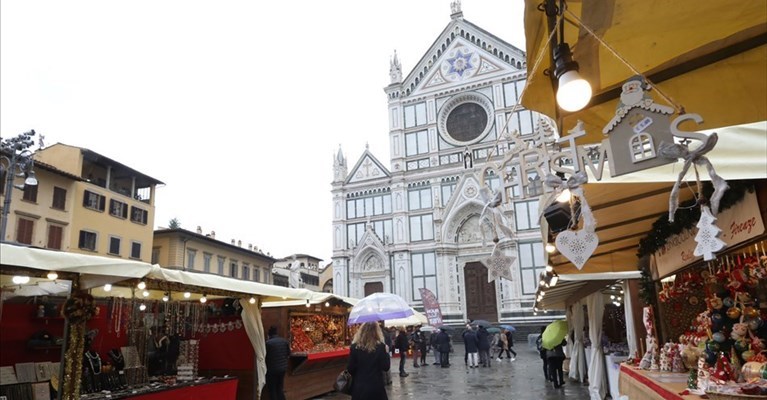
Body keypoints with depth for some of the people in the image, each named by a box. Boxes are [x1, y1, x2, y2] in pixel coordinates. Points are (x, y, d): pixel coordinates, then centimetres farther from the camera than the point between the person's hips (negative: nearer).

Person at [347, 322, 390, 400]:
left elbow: (350, 369, -5)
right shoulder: (380, 347, -7)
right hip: (376, 386, 0)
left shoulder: (355, 347, -6)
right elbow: (386, 367, -7)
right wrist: (386, 353, 5)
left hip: (359, 387, 1)